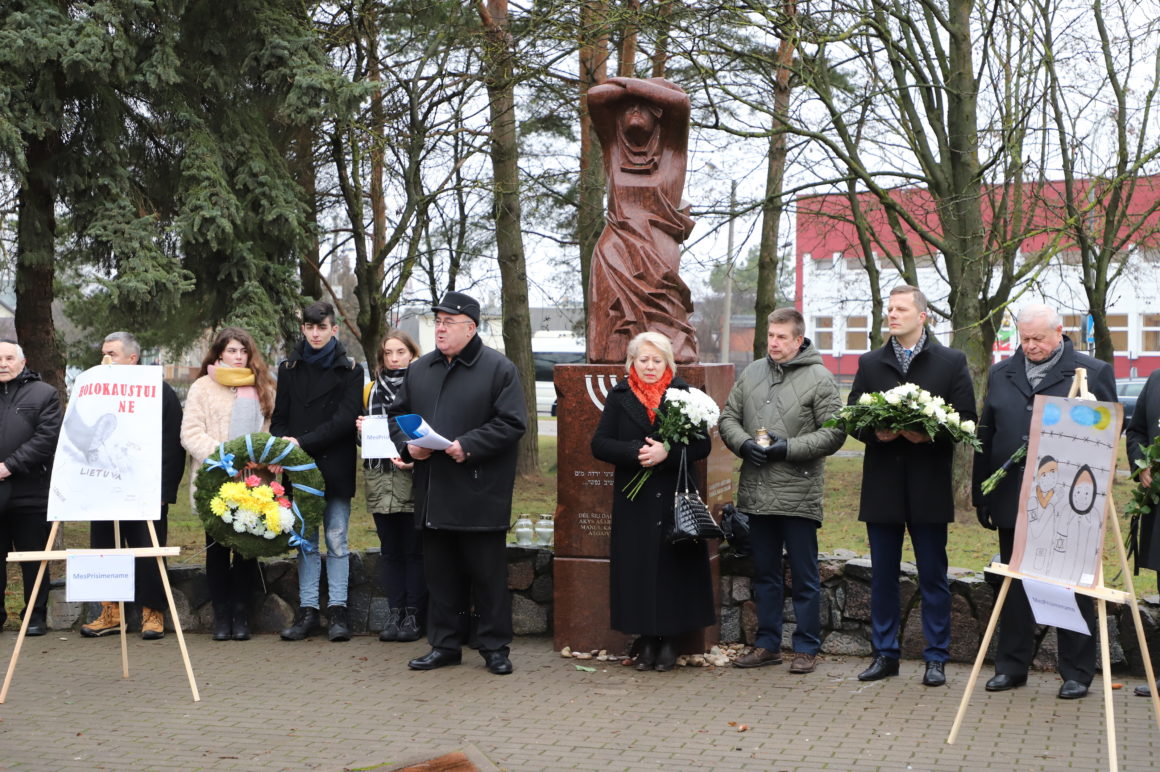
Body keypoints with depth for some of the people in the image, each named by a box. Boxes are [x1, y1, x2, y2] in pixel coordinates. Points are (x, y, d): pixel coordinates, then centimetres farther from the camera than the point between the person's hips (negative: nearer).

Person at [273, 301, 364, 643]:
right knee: (305, 540, 6)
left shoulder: (349, 371, 1)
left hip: (335, 469, -3)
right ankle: (307, 609, 11)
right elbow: (279, 418, 11)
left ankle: (337, 610, 6)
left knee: (336, 540, 1)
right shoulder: (289, 369, 11)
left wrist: (303, 442, -16)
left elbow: (345, 419, -8)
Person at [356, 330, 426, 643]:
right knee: (390, 550, 7)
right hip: (380, 479, 5)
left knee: (414, 550, -2)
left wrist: (416, 458, -18)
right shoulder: (372, 390, 15)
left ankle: (413, 616, 4)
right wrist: (361, 430, 3)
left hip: (413, 478, -5)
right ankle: (395, 613, 11)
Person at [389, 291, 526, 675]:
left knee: (488, 574, 2)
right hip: (433, 495, 5)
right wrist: (408, 444, -1)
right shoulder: (420, 369, 13)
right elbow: (398, 414, 19)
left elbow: (511, 423, -10)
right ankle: (445, 644, 21)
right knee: (440, 574, 11)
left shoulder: (498, 368, -4)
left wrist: (469, 446, -19)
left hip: (481, 495, -5)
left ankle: (494, 646, 12)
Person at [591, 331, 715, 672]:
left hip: (674, 498, -1)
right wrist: (636, 452, -15)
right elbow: (599, 444, 1)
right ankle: (646, 641, 10)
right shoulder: (619, 397, 7)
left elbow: (702, 445, -1)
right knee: (637, 567, 0)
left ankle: (669, 641, 10)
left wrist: (667, 453, -18)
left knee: (673, 565, -1)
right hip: (633, 501, 1)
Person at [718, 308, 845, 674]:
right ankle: (767, 644, 25)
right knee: (765, 572, 14)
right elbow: (729, 417, 14)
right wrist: (744, 443, -6)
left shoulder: (820, 379, -5)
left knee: (804, 576, 3)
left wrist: (788, 448, -16)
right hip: (757, 492, 5)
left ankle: (807, 648, 13)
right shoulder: (752, 373, 11)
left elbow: (833, 434, -9)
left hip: (799, 494, -5)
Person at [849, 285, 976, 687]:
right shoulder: (870, 363, 11)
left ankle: (936, 658, 12)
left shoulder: (951, 363, 2)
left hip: (929, 486, -3)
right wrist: (875, 432, -11)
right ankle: (885, 654, 18)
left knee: (933, 575, 4)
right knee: (882, 575, 8)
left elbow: (965, 420, -2)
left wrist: (930, 435, -18)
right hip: (882, 486, 3)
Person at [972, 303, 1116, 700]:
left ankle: (1077, 673, 12)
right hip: (1012, 500, 4)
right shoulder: (1001, 374, 12)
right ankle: (1011, 666, 19)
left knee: (1073, 588, 3)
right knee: (1014, 587, 10)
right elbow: (986, 436, 14)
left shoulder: (1094, 372, 0)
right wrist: (981, 495, 10)